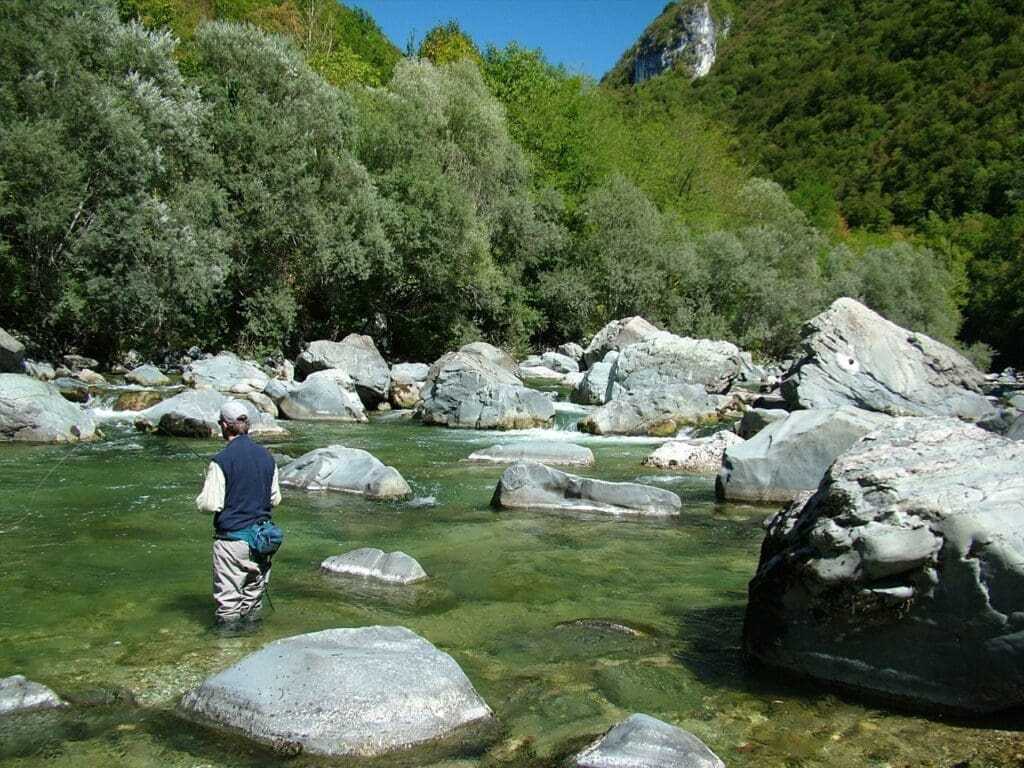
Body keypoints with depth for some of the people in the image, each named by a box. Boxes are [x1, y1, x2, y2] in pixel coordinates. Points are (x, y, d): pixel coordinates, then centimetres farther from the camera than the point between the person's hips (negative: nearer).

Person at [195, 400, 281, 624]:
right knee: (254, 596, 17)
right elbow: (275, 499, 9)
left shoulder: (221, 461, -15)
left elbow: (210, 504, -16)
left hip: (232, 539, -6)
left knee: (228, 601, 6)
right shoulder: (267, 457, 3)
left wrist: (200, 498, 4)